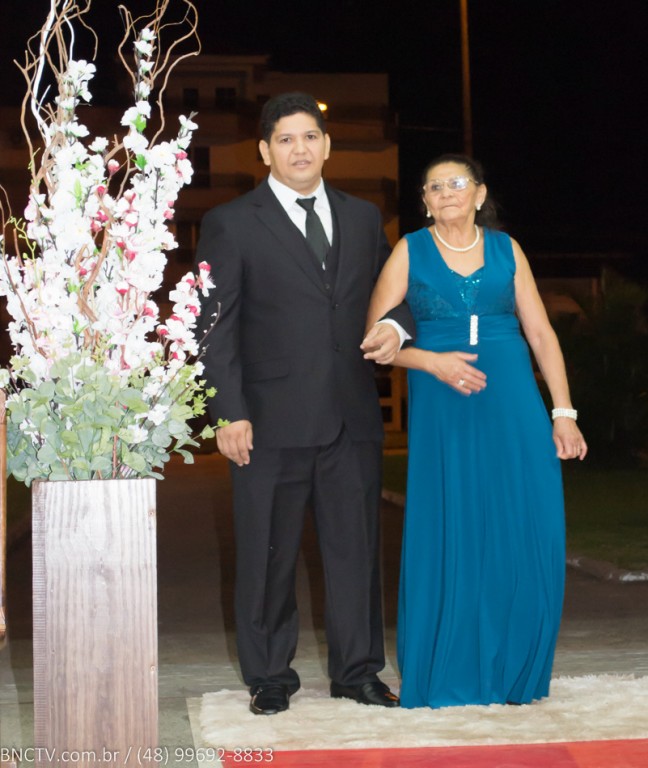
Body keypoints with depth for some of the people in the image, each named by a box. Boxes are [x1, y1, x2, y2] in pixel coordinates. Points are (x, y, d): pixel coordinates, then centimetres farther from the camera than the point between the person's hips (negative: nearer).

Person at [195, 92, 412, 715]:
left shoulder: (363, 217, 14)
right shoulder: (230, 224, 1)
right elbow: (215, 326, -3)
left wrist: (395, 326, -3)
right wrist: (230, 412, -11)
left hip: (352, 417, 4)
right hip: (272, 423, -3)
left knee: (355, 547, 9)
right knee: (268, 555, 4)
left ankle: (356, 671, 22)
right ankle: (270, 678, 18)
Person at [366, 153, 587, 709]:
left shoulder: (506, 250, 11)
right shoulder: (411, 252, 6)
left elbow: (541, 333, 8)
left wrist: (563, 412, 1)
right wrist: (432, 362, -13)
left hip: (512, 405, 2)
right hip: (441, 412, -1)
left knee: (526, 535, -1)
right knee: (447, 537, -1)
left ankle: (514, 672, 14)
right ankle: (446, 673, 12)